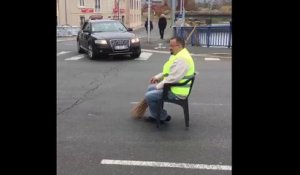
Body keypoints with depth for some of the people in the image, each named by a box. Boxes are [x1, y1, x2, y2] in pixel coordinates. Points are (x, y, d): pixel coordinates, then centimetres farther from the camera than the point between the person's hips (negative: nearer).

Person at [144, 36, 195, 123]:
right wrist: (157, 77, 9)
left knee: (149, 96, -14)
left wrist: (158, 86, -16)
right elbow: (169, 71, 22)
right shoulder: (178, 55, 11)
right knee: (150, 88, 18)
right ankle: (156, 115, 23)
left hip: (176, 92, -11)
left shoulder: (182, 59, -24)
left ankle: (163, 117, 6)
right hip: (172, 86, 11)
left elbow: (172, 78, -28)